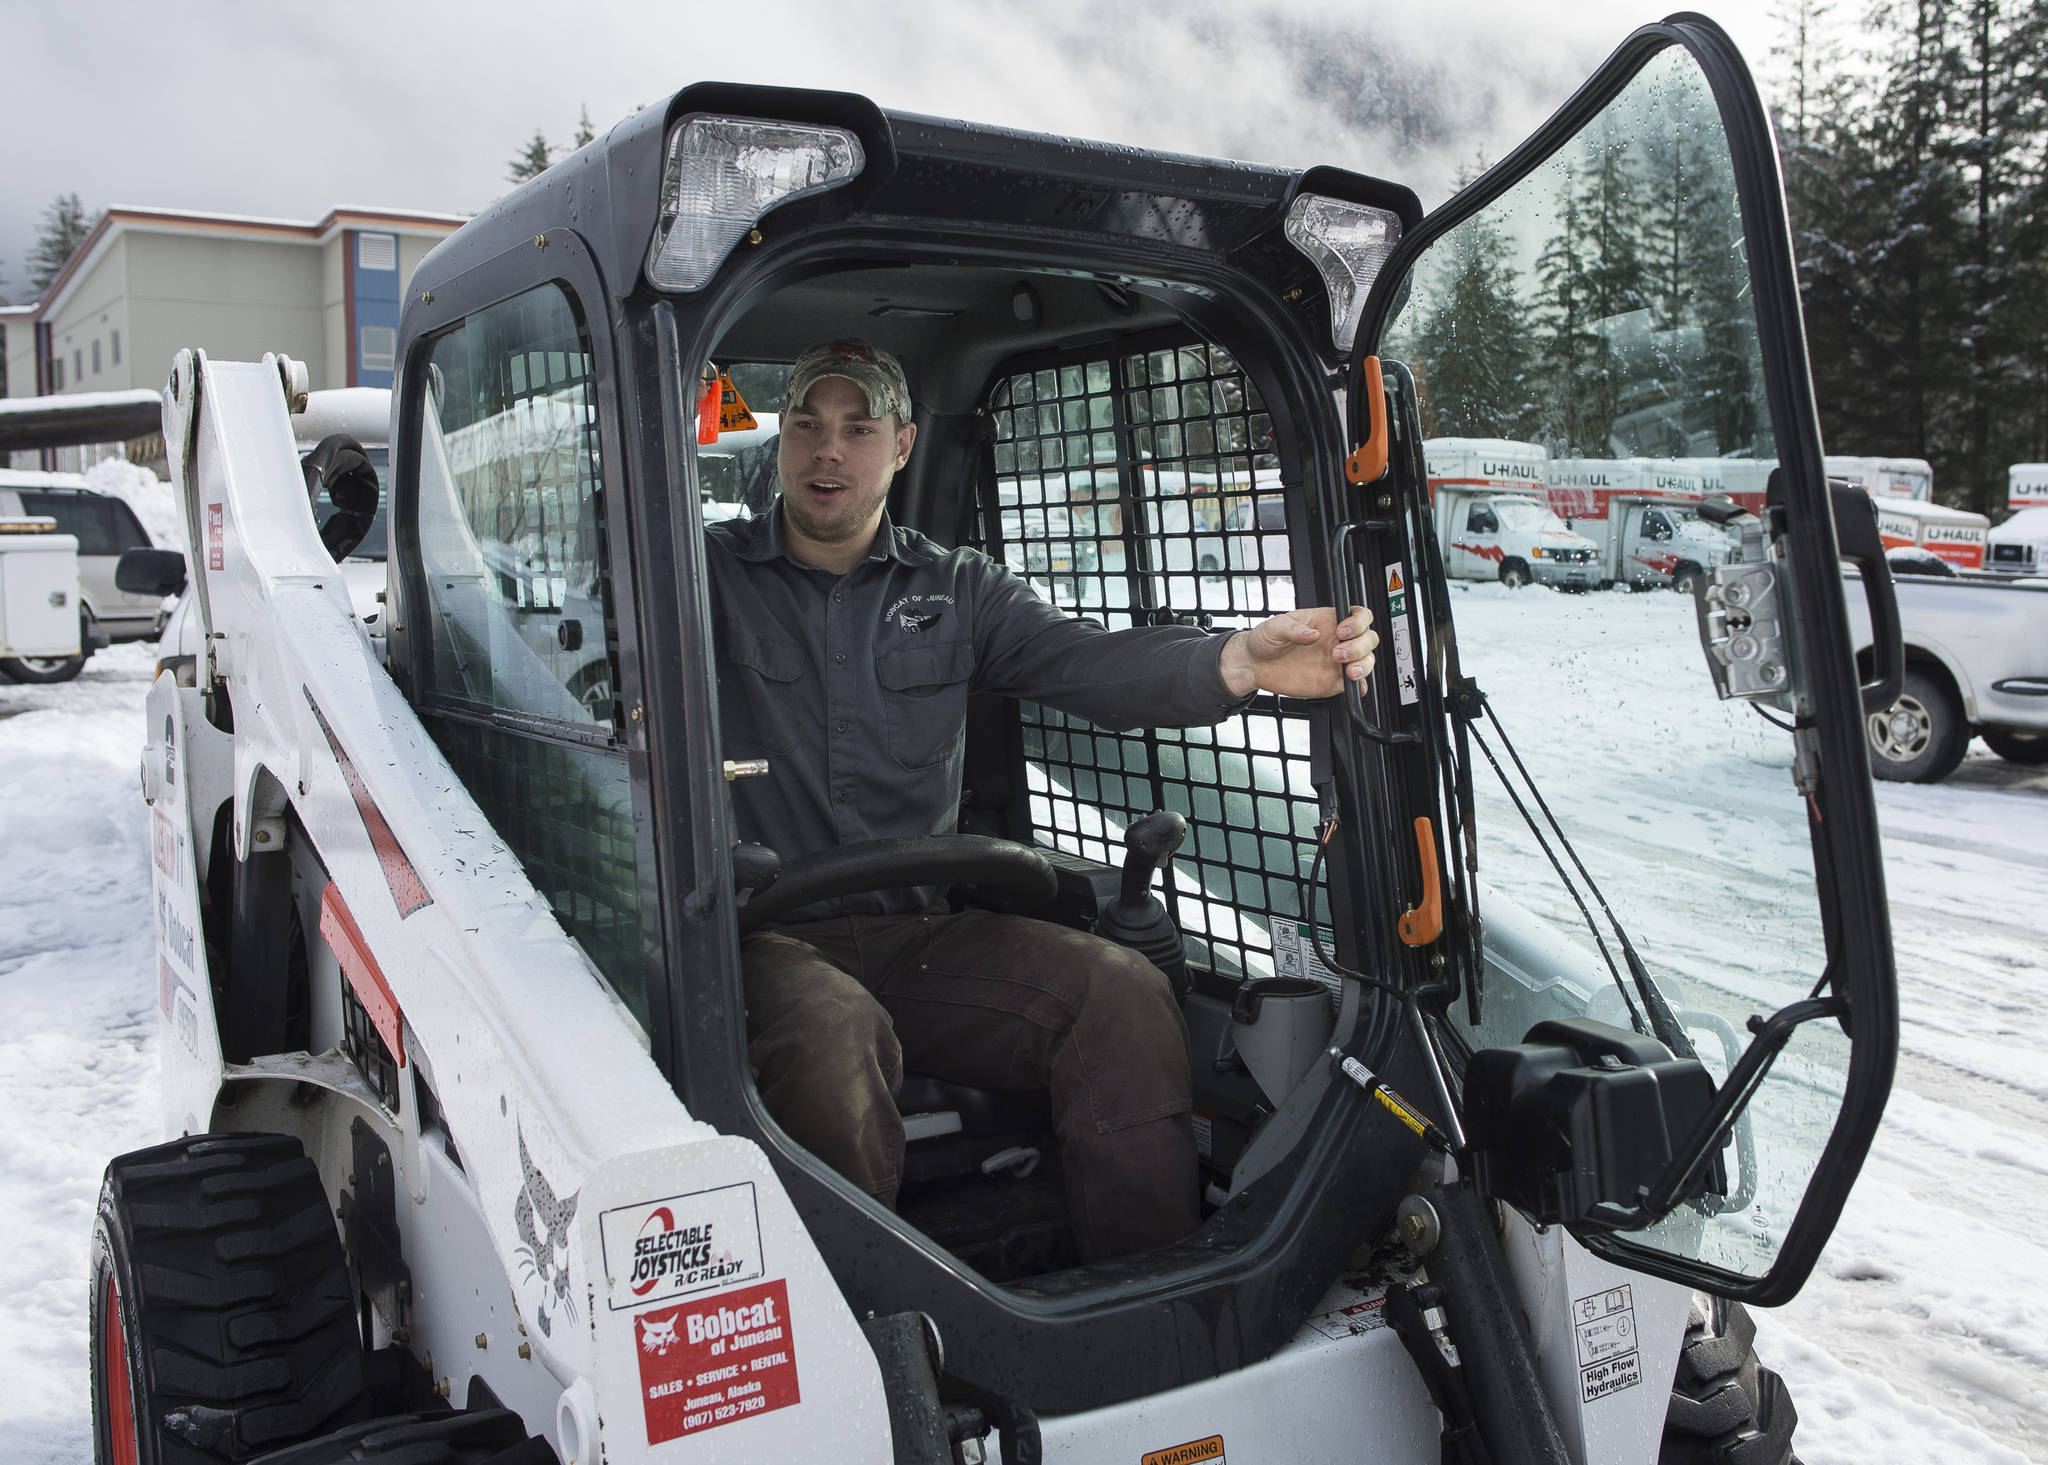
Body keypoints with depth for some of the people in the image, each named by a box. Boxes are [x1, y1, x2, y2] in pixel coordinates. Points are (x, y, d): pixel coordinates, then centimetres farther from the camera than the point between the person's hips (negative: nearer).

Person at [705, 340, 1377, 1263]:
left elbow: (1090, 664, -4)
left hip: (921, 935, 3)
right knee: (834, 1038, -36)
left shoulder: (956, 590, 13)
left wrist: (1237, 661, -23)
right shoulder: (708, 574, 7)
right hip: (768, 938, -3)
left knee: (1124, 993, -19)